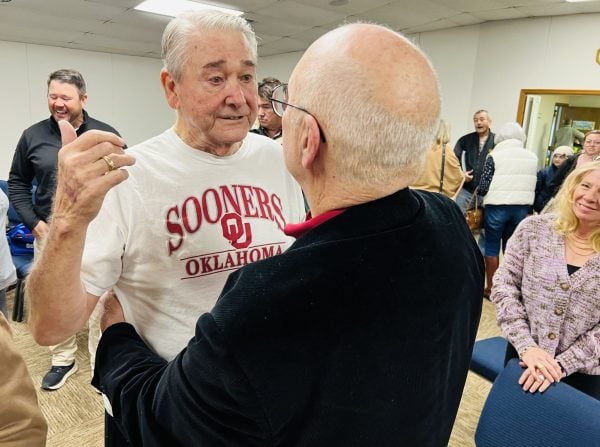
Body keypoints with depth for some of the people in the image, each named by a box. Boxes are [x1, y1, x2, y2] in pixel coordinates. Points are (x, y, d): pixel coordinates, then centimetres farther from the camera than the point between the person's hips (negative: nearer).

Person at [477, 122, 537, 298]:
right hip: (522, 207, 4)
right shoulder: (532, 157, 6)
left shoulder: (495, 156, -7)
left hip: (497, 207, -4)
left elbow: (483, 187, -8)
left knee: (492, 247, 6)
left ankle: (491, 288, 11)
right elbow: (533, 184, 10)